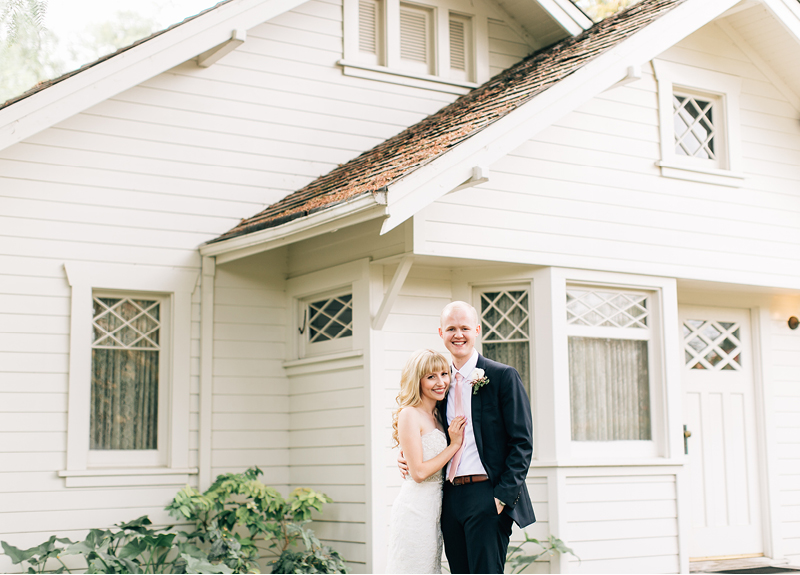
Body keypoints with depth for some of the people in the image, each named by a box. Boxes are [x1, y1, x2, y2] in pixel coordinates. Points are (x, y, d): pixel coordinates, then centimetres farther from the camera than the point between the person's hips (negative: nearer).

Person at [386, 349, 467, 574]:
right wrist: (454, 444, -12)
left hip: (433, 509, 9)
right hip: (415, 510, -8)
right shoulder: (410, 414, -11)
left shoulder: (436, 416, 15)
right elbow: (419, 472, -16)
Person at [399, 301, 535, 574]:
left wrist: (503, 495, -13)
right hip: (450, 497, 6)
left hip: (487, 496, -6)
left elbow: (522, 442, -6)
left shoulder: (503, 376, -3)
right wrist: (408, 456, 5)